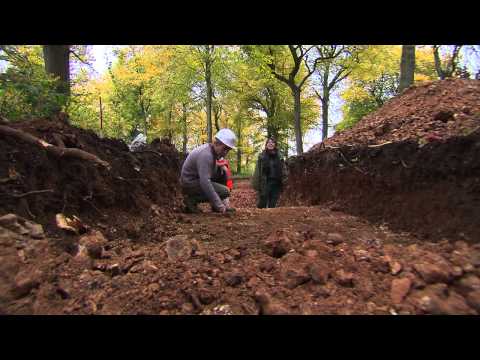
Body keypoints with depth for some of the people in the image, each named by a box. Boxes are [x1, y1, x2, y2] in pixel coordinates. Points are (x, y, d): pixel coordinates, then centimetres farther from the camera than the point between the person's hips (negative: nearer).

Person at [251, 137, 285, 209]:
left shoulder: (279, 156, 8)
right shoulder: (262, 156, 1)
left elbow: (282, 170, 9)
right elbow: (258, 171, -2)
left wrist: (282, 183, 2)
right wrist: (258, 184, -8)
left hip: (276, 184, 3)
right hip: (264, 184, -3)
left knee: (272, 205, 8)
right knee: (262, 205, -3)